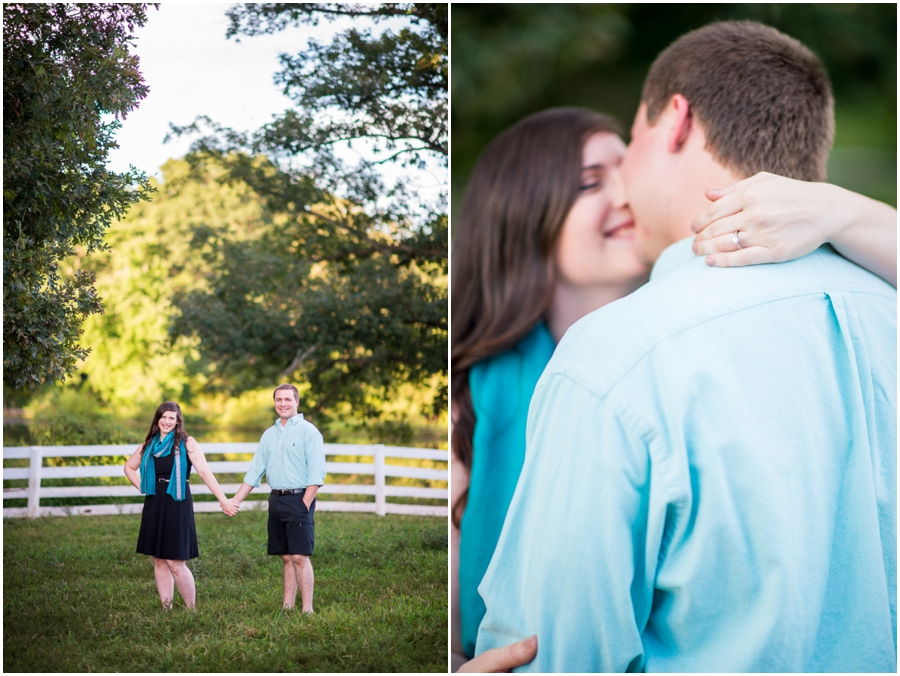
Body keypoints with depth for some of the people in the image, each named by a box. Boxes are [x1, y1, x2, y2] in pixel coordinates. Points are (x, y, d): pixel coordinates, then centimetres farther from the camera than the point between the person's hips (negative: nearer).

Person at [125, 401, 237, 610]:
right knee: (159, 561, 8)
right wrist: (142, 487, 11)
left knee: (175, 562, -8)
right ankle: (166, 608, 16)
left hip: (177, 506, -5)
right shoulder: (149, 445, 9)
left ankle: (191, 608, 5)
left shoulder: (187, 443, -5)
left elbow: (204, 472, -15)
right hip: (154, 506, 5)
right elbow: (129, 467, 26)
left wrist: (223, 499, -22)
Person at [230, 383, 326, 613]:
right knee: (286, 557, 10)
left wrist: (305, 505, -16)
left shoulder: (308, 431, -5)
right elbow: (254, 472, 19)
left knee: (300, 556, -10)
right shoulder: (269, 435, 15)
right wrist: (235, 500, 13)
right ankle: (287, 607, 14)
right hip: (276, 499, 6)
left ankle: (307, 609, -8)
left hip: (299, 499, -6)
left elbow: (316, 474, -11)